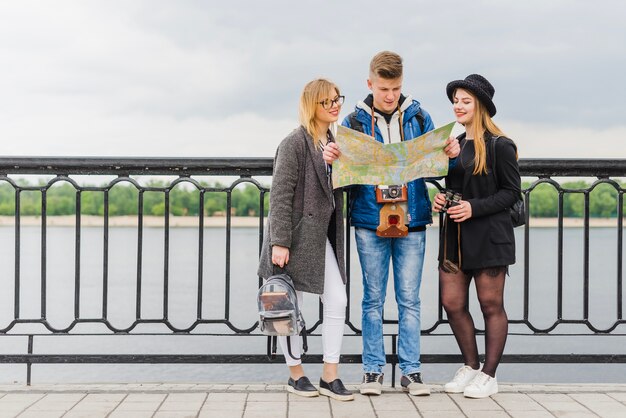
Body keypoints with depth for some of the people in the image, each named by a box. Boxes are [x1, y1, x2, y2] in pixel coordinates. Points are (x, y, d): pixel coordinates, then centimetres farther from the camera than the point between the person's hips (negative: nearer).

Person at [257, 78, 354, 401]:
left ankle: (329, 376, 8)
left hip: (322, 236, 7)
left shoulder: (333, 142, 11)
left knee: (337, 302, 0)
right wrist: (279, 242, -20)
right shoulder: (294, 144, -12)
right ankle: (295, 374, 18)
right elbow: (280, 196, -16)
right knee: (291, 305, 4)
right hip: (296, 235, -7)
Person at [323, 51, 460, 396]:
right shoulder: (354, 122, 2)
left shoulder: (418, 117, 6)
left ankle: (410, 371, 12)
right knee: (373, 299, 6)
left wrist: (451, 154, -11)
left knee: (409, 300, 4)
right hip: (370, 223, -1)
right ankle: (373, 370, 14)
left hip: (411, 222, 1)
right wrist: (331, 158, -18)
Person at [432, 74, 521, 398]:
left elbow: (511, 192, -9)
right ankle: (470, 366, 23)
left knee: (491, 306, 2)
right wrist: (441, 200, 2)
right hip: (455, 235, 7)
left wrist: (475, 208, -18)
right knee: (452, 303, 6)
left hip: (489, 236, -7)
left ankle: (489, 375, 11)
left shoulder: (499, 146, -8)